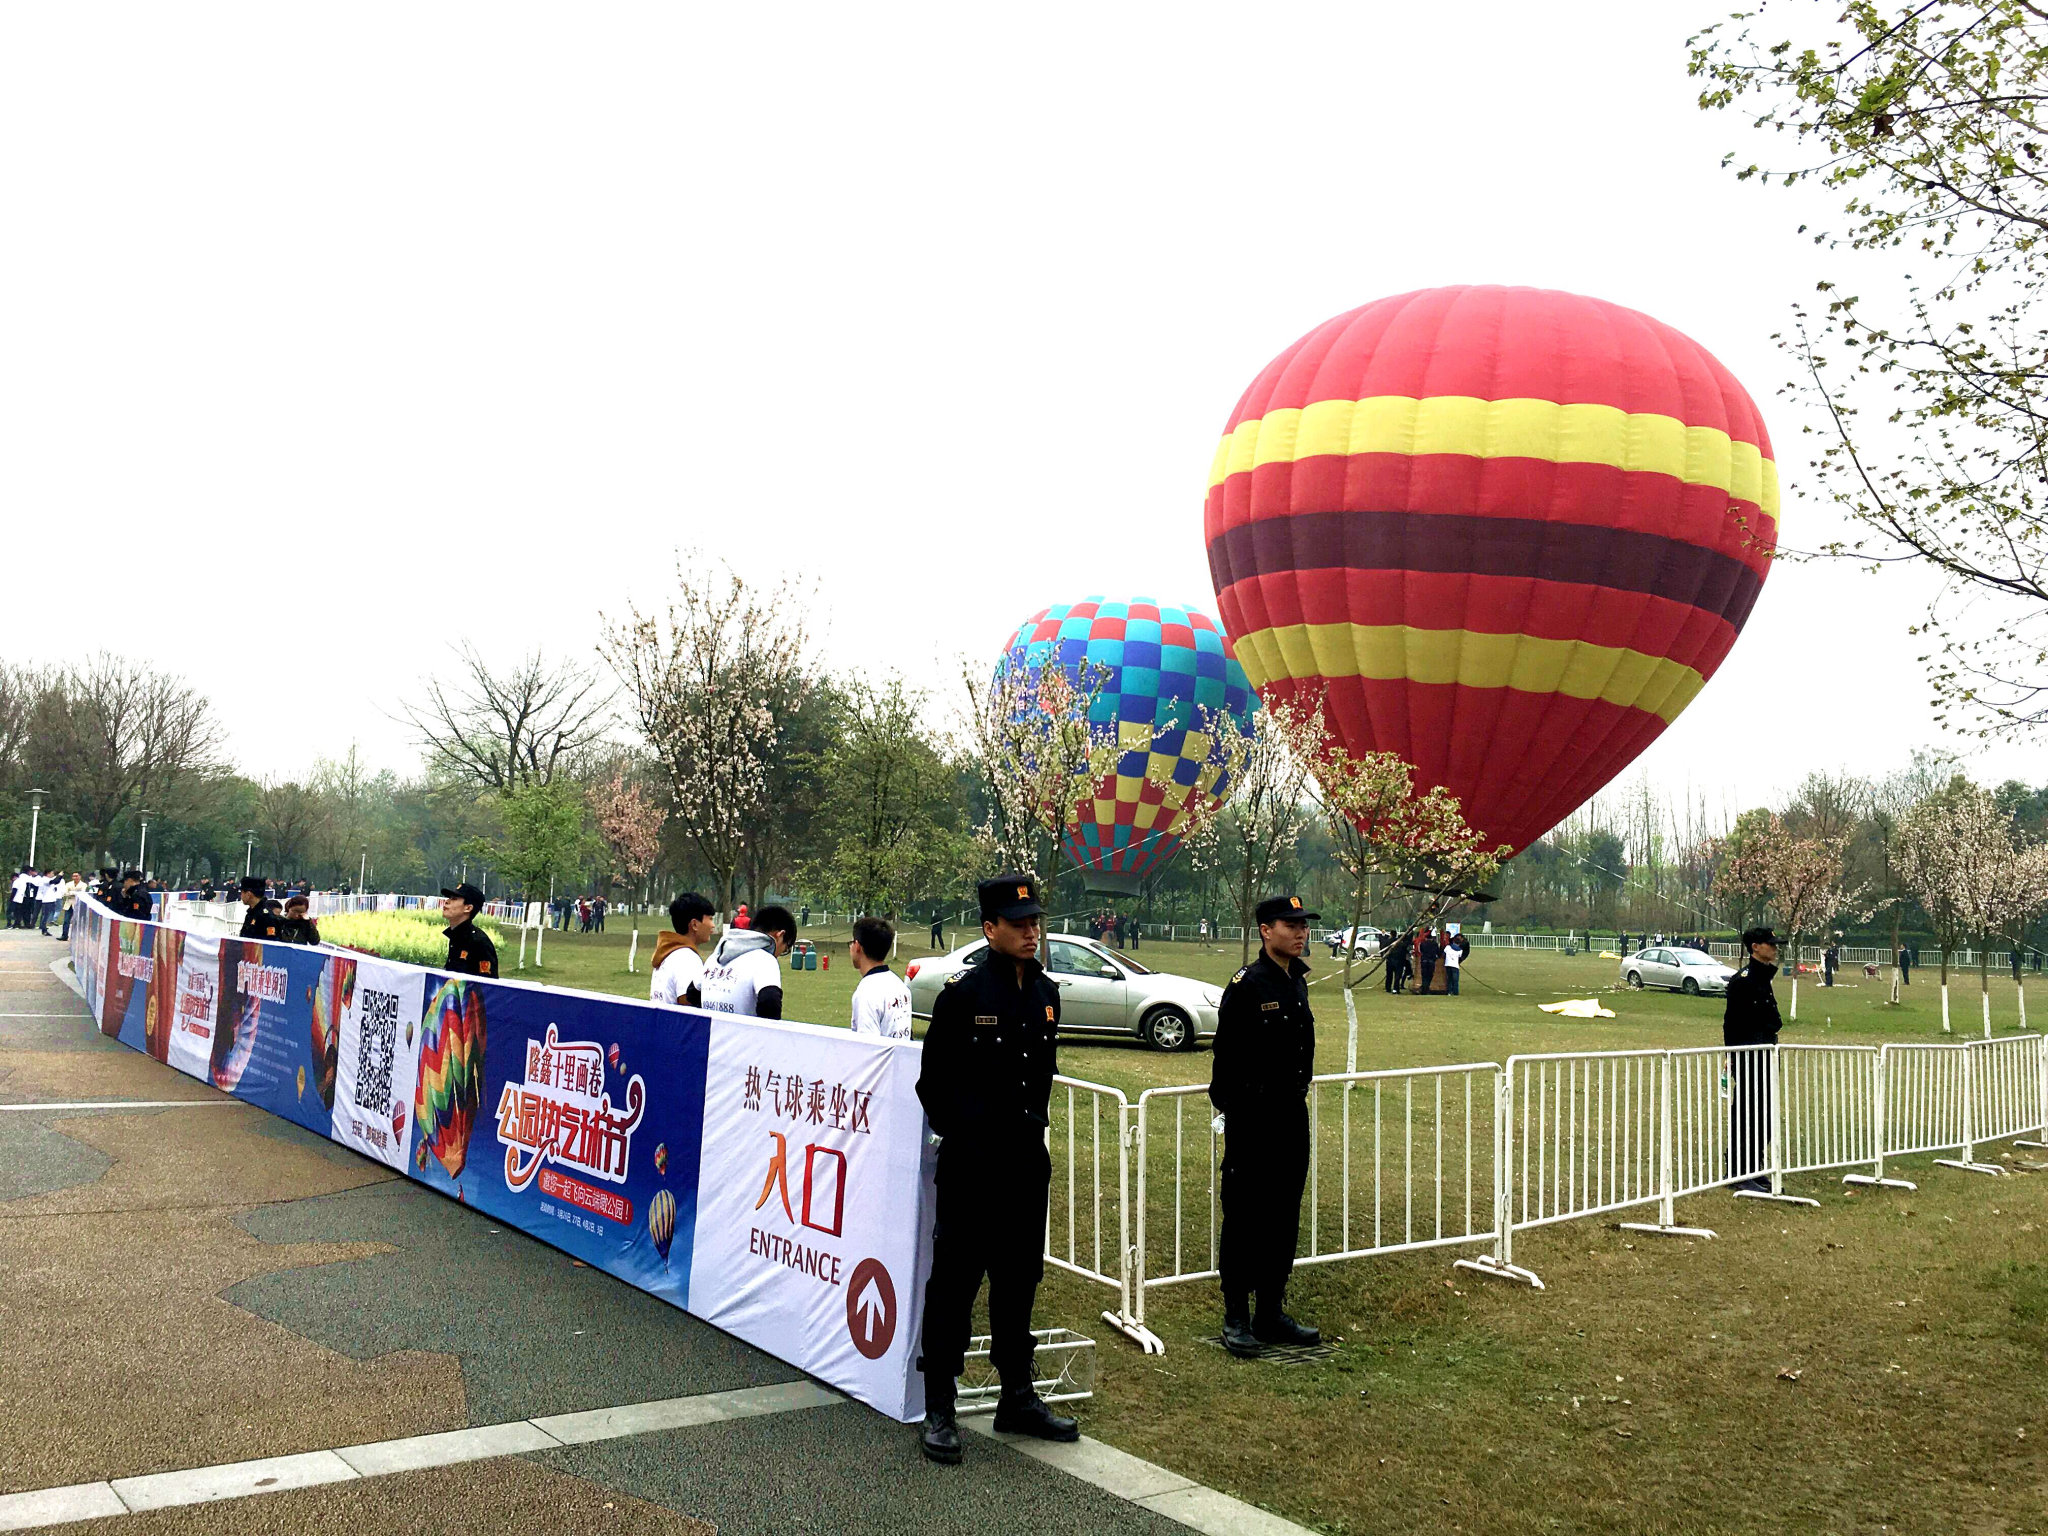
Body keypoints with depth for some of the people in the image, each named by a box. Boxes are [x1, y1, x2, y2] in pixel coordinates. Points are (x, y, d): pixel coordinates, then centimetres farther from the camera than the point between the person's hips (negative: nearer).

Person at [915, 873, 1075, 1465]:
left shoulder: (1046, 993, 7)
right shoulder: (963, 992, -12)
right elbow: (934, 1082, -6)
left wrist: (1035, 1122, 14)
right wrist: (964, 1137, -3)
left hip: (1029, 1160, 6)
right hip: (971, 1165, -6)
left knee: (1019, 1281, 16)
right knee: (954, 1282, 3)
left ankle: (1018, 1399, 29)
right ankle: (939, 1410, 13)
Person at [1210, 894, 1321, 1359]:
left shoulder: (1297, 981, 9)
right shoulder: (1246, 986, -14)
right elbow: (1227, 1055, -13)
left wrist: (1297, 1092, 17)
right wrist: (1232, 1108, -13)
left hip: (1292, 1114, 8)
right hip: (1253, 1120, -8)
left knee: (1284, 1217, 13)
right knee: (1245, 1218, 2)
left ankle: (1272, 1315, 24)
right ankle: (1236, 1318, 13)